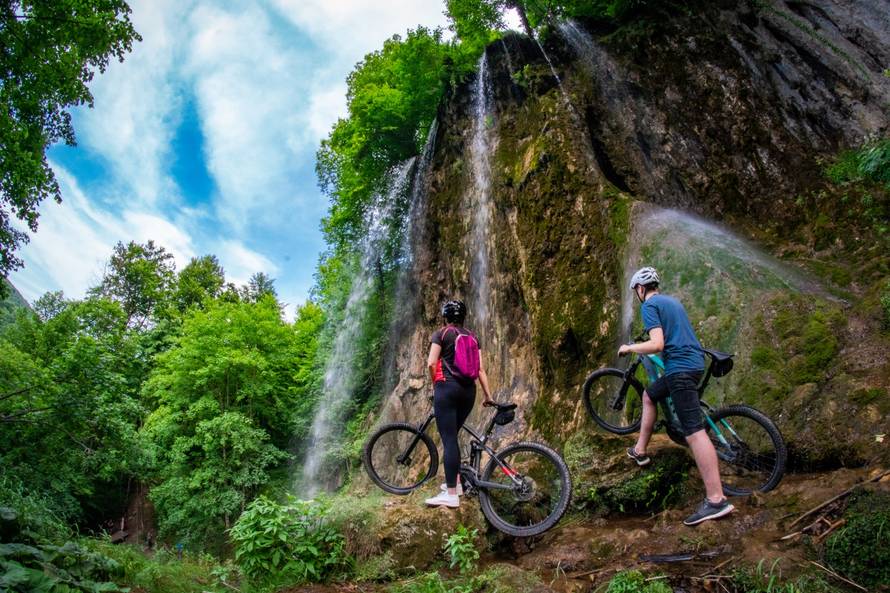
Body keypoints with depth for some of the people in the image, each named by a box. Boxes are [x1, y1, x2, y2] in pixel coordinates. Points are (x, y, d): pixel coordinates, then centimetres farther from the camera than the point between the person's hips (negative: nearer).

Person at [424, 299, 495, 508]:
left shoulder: (441, 334, 2)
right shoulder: (472, 336, 16)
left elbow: (431, 363, -8)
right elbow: (480, 368, 10)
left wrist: (435, 384, 7)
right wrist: (488, 395, 11)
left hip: (447, 388, -6)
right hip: (469, 390, 6)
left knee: (449, 439, -8)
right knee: (452, 436, 20)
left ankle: (451, 494, -11)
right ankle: (455, 482, 25)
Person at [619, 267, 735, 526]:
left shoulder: (649, 305, -7)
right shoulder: (672, 301, 20)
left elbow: (657, 344, -18)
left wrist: (629, 348, -3)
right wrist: (643, 344, 45)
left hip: (680, 367, -10)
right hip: (694, 362, 10)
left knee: (694, 432, -13)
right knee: (649, 395, 27)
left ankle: (716, 500, -16)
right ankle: (640, 451, 35)